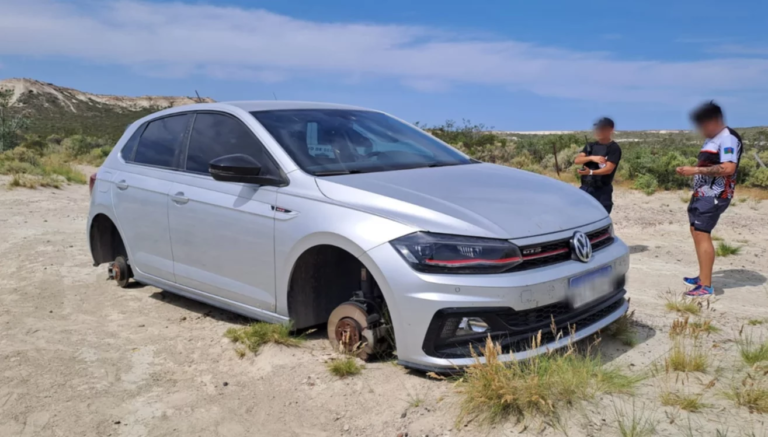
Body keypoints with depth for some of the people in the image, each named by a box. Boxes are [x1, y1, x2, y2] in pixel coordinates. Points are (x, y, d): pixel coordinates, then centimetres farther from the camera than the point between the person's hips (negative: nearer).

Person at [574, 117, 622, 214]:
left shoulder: (614, 148, -6)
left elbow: (608, 169, -17)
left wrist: (591, 172, -33)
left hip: (602, 190, -5)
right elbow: (577, 160, 0)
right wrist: (591, 158, -19)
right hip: (585, 187, 6)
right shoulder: (591, 146, 11)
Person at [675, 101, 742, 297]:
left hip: (714, 195, -11)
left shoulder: (728, 138, -14)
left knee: (702, 235, -15)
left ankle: (706, 286, -15)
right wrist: (689, 170, 5)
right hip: (702, 193, 11)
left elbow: (728, 168, -27)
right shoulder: (711, 139, 17)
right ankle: (703, 277, 29)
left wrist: (696, 170, -26)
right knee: (697, 233, 17)